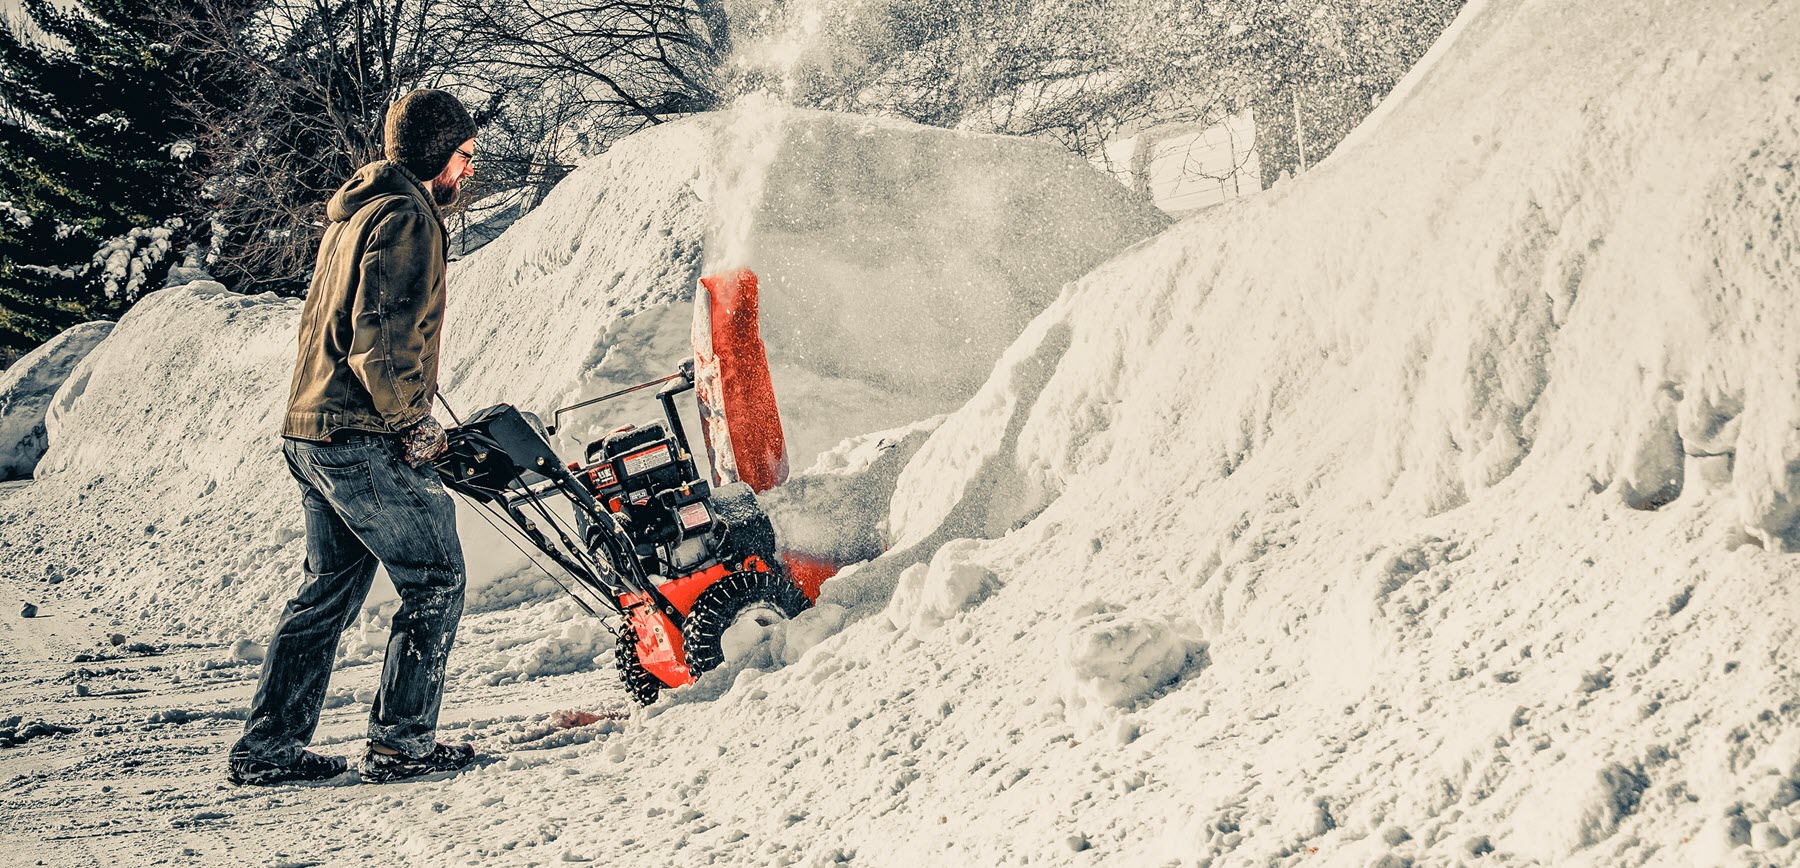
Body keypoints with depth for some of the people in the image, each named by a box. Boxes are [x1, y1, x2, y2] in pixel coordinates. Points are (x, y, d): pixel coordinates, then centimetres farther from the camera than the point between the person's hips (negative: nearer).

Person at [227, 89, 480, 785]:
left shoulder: (352, 214, 20)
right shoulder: (406, 217, -12)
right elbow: (381, 339, -22)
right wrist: (414, 424, -11)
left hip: (310, 430, 10)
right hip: (364, 440, -10)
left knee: (328, 590, 15)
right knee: (435, 582, 0)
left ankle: (268, 747, 17)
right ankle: (401, 743, 2)